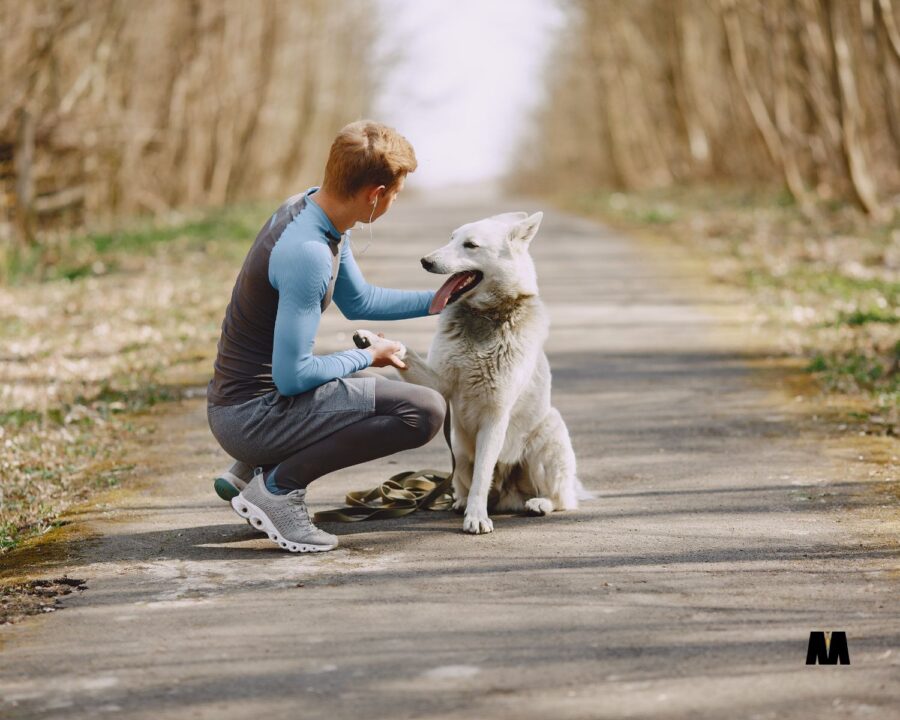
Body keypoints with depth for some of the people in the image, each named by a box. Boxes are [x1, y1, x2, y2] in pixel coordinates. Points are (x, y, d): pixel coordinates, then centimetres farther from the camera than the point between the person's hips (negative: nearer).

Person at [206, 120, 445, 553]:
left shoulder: (314, 206, 4)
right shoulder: (307, 253, -25)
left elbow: (357, 301, 20)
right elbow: (291, 375, -23)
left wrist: (436, 300, 14)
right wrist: (367, 357, -8)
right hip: (251, 415, -10)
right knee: (424, 411, -18)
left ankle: (248, 470, 20)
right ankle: (278, 485, -9)